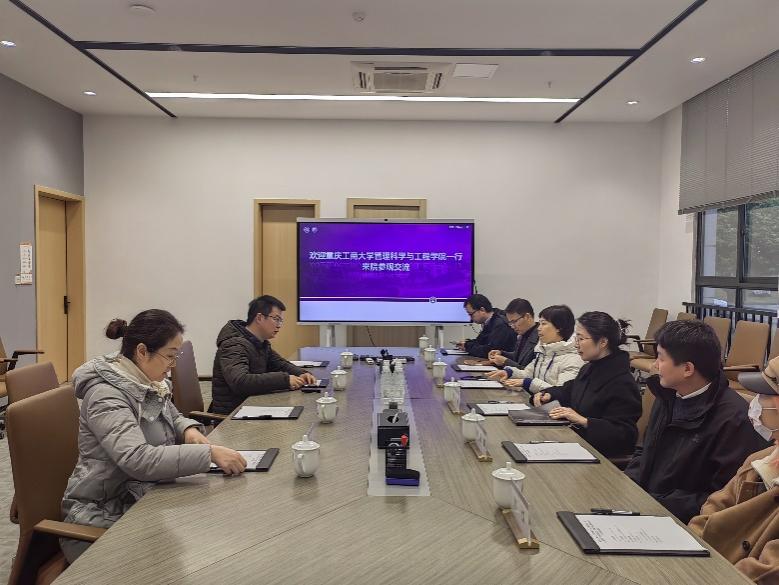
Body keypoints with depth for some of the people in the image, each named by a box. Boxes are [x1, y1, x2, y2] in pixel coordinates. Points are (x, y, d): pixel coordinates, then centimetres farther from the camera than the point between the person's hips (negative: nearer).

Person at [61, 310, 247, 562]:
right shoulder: (106, 395, -22)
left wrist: (189, 429, -2)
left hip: (142, 499, 7)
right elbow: (138, 460, -34)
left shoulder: (148, 384, 3)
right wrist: (209, 453, -37)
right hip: (104, 517, -7)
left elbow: (172, 418, 21)